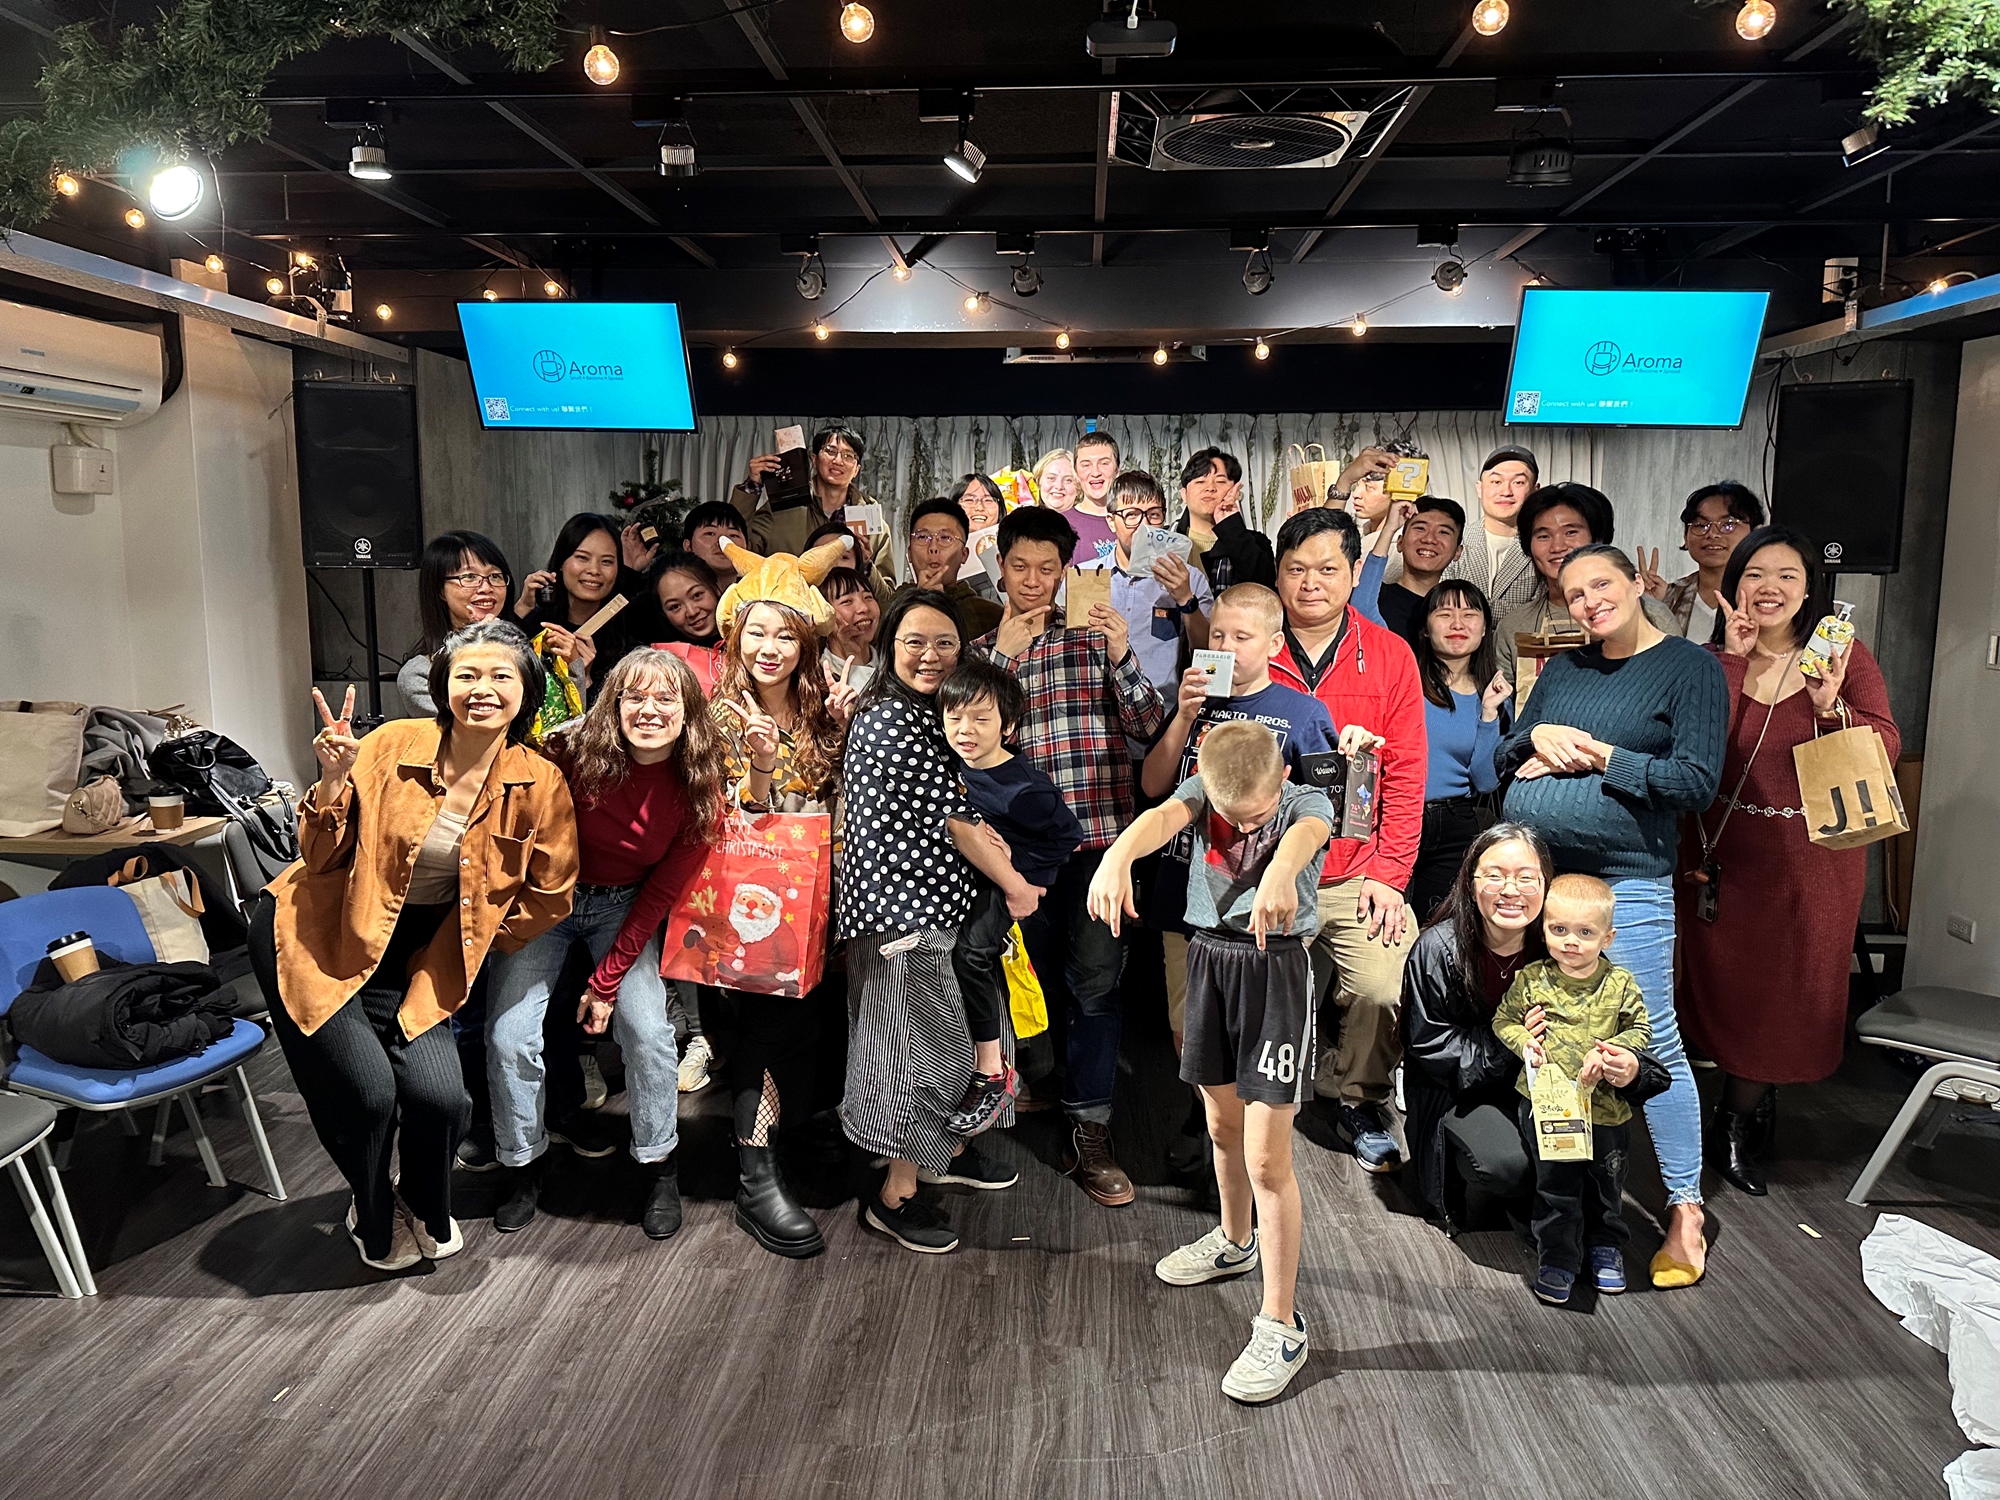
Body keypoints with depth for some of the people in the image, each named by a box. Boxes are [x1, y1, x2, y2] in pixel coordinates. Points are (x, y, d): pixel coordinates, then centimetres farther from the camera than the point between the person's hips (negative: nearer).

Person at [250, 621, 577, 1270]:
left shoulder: (540, 785, -12)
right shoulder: (395, 746, -17)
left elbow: (547, 897, 0)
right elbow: (323, 859, -11)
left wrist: (469, 943, 0)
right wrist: (333, 780, -26)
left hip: (415, 958, 2)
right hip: (318, 936, -2)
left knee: (441, 1096, -14)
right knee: (368, 1090, -14)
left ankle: (423, 1211, 22)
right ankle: (375, 1222, 20)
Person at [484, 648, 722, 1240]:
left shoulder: (699, 793, -16)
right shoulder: (574, 753, -23)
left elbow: (661, 893, -10)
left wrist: (606, 979, -11)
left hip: (624, 909, 1)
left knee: (647, 1029, -16)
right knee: (509, 1033, -11)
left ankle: (659, 1167, 8)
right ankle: (523, 1162, 16)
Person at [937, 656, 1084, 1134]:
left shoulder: (1022, 787, -21)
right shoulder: (950, 767, -1)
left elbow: (1068, 834, -11)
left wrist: (1024, 875, -12)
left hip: (1006, 884, -8)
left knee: (969, 949, -27)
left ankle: (991, 1073, -15)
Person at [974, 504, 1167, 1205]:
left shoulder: (1095, 637, 7)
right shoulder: (981, 649, 11)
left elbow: (1150, 727, 0)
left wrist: (1120, 656, -15)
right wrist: (1005, 654, -10)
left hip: (1098, 833, -1)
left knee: (1096, 981, -3)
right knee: (1035, 979, 13)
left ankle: (1089, 1127, 5)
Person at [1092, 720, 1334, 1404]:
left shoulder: (1307, 802, -12)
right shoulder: (1202, 790, -4)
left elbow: (1307, 832, -36)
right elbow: (1163, 817, -26)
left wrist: (1281, 869, -62)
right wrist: (1118, 856, -50)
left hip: (1276, 968, -4)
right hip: (1208, 957, 5)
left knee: (1267, 1156, -7)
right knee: (1224, 1125, 21)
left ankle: (1281, 1328, 4)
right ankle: (1237, 1241, 48)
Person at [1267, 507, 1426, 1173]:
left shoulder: (1389, 655, 4)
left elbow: (1405, 774, 3)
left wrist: (1388, 873, -2)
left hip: (1358, 875, 1)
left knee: (1386, 991, -12)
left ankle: (1356, 1099, 18)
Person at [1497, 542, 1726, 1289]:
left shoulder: (1691, 667, -2)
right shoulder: (1563, 668, 15)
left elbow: (1696, 783, -10)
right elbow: (1504, 759, 17)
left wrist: (1595, 755, -11)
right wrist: (1537, 737, -4)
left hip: (1626, 882, -5)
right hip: (1530, 871, 5)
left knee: (1653, 1042, -1)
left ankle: (1685, 1207, 13)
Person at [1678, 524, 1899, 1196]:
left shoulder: (1847, 657, -2)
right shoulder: (1714, 662, 0)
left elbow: (1886, 749, -8)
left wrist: (1833, 708, -25)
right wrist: (1734, 657, -20)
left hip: (1815, 858, 0)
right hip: (1728, 855, 1)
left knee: (1788, 989, 8)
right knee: (1728, 984, 9)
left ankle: (1735, 1124, 30)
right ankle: (1756, 1108, 34)